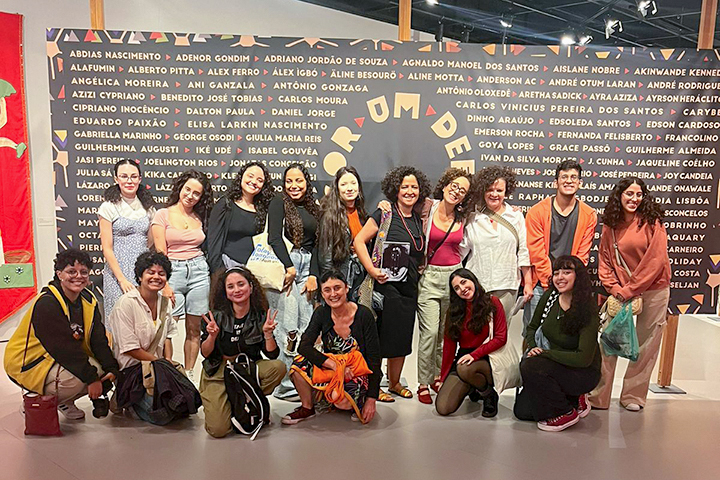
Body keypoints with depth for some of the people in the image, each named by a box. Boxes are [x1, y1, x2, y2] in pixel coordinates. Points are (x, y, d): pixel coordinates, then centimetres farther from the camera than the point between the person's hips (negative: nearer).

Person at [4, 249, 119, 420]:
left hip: (65, 359, 8)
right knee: (77, 378, -30)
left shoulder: (88, 300, 0)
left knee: (102, 366, -8)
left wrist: (112, 368, -18)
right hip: (27, 364, -8)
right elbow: (64, 348, -28)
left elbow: (98, 339, -4)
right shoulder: (47, 304, -24)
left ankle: (64, 402, 11)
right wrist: (91, 378, -27)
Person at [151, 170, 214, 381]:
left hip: (199, 271, 3)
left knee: (194, 329, 6)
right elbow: (160, 253, -3)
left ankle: (189, 373, 18)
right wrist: (164, 284, -10)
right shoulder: (163, 215, 2)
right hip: (172, 271, -3)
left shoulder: (200, 218, 12)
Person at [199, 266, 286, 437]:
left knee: (278, 367, -27)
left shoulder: (260, 317, -6)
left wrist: (267, 334, -23)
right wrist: (212, 336, -23)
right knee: (218, 430, -16)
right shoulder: (217, 316, -8)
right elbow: (205, 354, -5)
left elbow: (272, 355, -6)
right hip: (218, 373, -2)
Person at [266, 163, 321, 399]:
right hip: (283, 264, -5)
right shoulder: (279, 202, 3)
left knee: (306, 324, 0)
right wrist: (289, 267, -13)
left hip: (307, 267, 5)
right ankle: (285, 385, -1)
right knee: (288, 326, -9)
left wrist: (313, 275, 4)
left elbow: (316, 244, 14)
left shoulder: (314, 209, 18)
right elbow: (274, 237, -7)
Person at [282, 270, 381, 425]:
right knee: (300, 362, -23)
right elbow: (304, 346, -17)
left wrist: (371, 400, -18)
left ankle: (360, 401, 3)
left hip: (358, 373, -3)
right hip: (331, 370, 4)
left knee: (342, 401, -33)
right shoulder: (321, 313, -6)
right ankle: (307, 408, -1)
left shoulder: (364, 315, -16)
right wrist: (334, 365, -31)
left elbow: (374, 359, -15)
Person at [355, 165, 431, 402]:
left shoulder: (418, 220, 13)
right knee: (379, 336, -1)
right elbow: (359, 241, -9)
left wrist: (420, 269, 10)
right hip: (386, 284, -6)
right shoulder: (384, 214, -6)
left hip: (409, 287, 6)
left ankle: (395, 383, 30)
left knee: (403, 337, 12)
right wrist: (372, 269, -14)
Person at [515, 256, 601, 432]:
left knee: (530, 366, -30)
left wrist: (544, 353, -24)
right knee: (521, 411, 1)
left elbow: (583, 358, -28)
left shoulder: (588, 311, -22)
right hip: (554, 366, 6)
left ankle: (566, 413, -9)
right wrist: (533, 348, -13)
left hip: (583, 372, -6)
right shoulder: (549, 297, -6)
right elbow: (532, 328, 7)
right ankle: (574, 400, 16)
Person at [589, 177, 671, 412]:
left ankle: (633, 396, 22)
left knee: (646, 346, 6)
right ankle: (598, 396, 7)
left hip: (653, 291, -2)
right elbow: (605, 261, 6)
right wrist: (613, 287, -8)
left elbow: (655, 260, -13)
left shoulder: (652, 222, -7)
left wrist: (630, 289, -13)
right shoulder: (610, 227, 5)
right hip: (621, 293, 3)